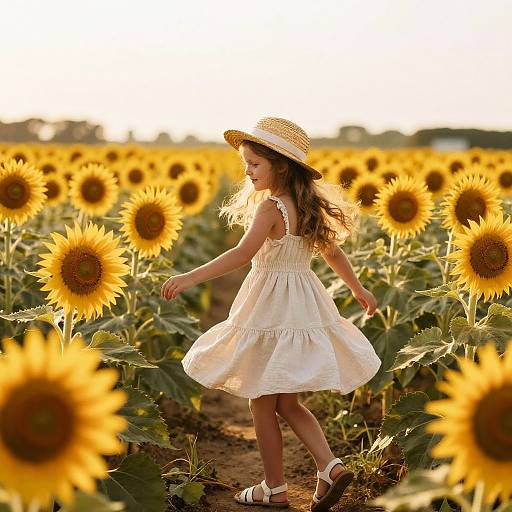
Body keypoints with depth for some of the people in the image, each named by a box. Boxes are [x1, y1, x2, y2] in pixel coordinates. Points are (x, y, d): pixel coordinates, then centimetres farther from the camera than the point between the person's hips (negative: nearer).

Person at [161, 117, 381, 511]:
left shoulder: (271, 207, -17)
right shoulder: (308, 205, 8)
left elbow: (243, 253, -30)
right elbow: (333, 251, 19)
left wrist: (191, 277, -34)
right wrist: (358, 289, 33)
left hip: (271, 311, -8)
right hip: (305, 308, 8)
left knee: (262, 405, 7)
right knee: (288, 404, 17)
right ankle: (331, 466, 2)